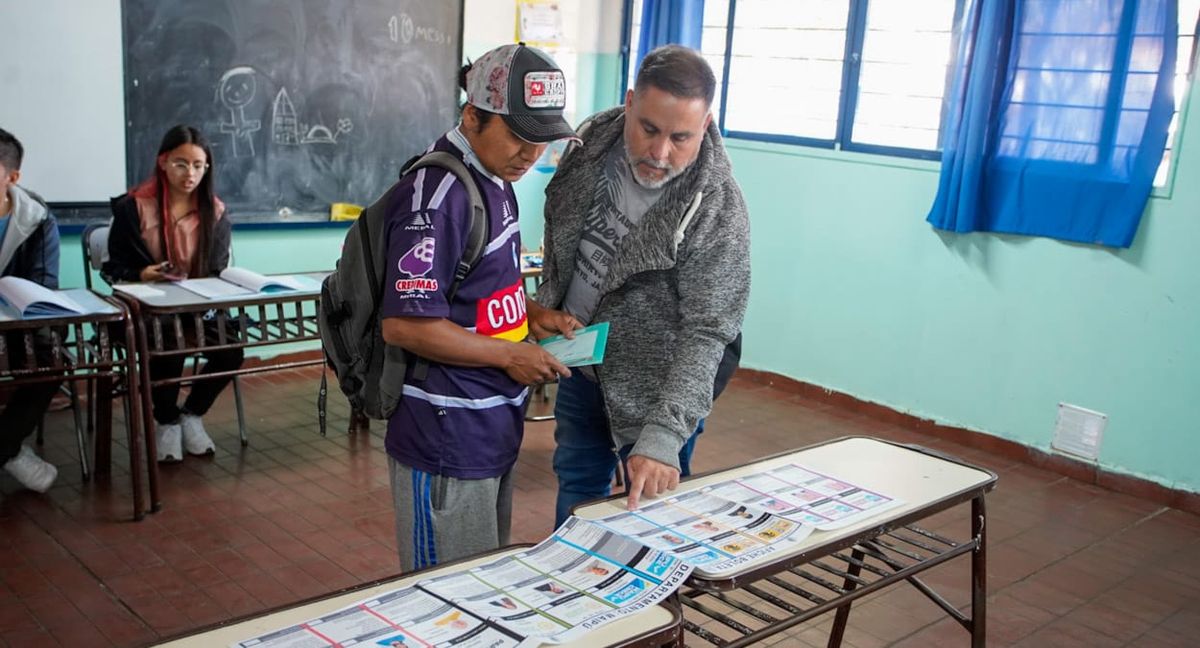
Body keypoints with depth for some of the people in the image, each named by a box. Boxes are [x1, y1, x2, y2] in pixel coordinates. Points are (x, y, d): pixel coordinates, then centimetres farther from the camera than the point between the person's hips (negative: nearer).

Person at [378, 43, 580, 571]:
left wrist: (534, 314, 3)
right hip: (447, 441, -9)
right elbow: (404, 325, -24)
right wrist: (509, 356, -17)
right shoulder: (437, 194, -22)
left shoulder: (495, 178, 8)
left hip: (493, 427, 9)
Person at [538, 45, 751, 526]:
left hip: (656, 391, -5)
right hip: (580, 366, 5)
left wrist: (661, 436, -37)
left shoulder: (719, 212, -27)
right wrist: (546, 312, 10)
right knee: (576, 490, 23)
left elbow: (706, 334, -29)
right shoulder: (593, 143, -11)